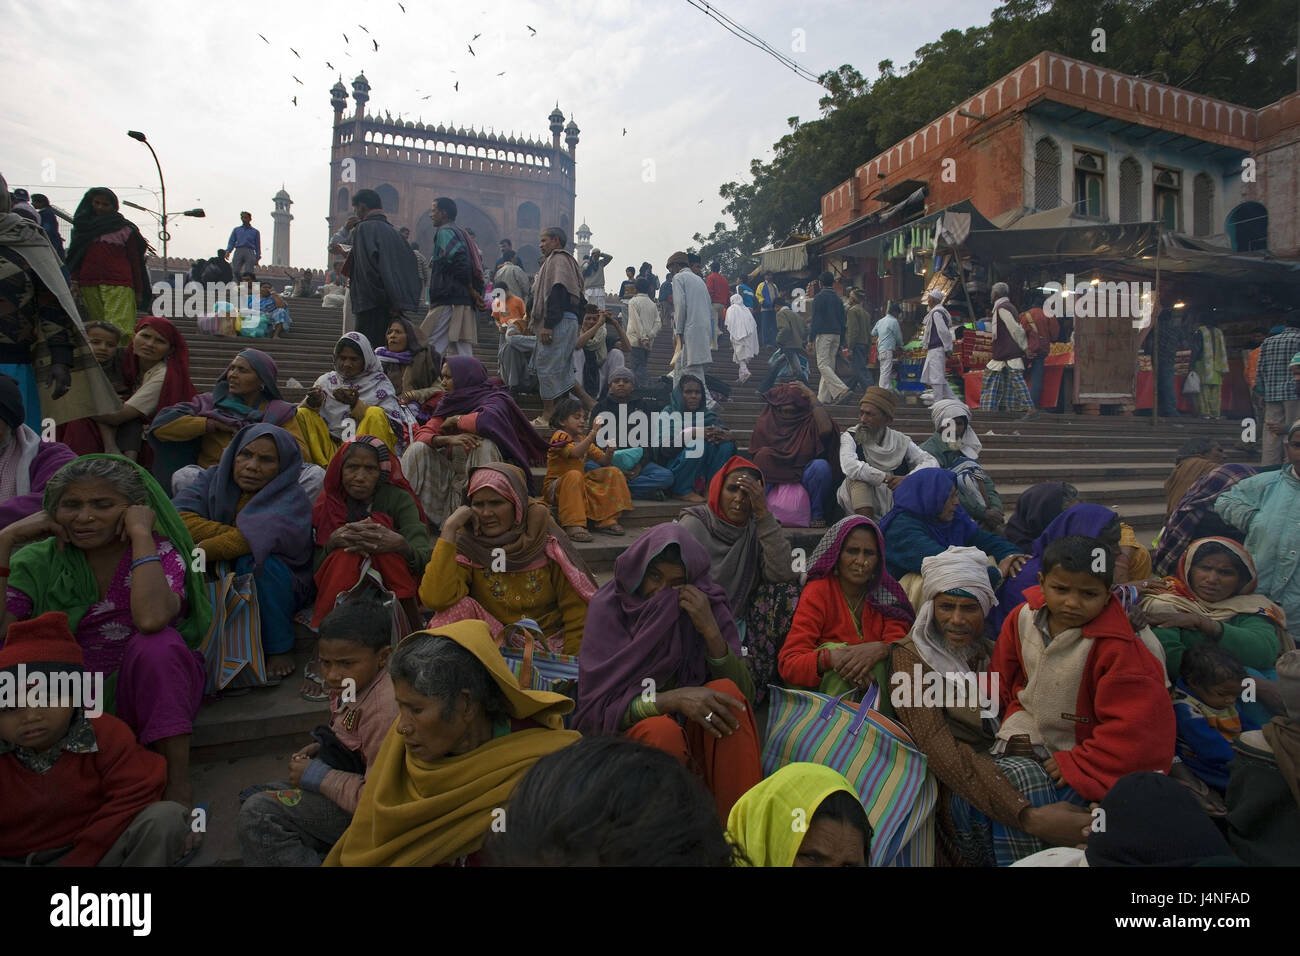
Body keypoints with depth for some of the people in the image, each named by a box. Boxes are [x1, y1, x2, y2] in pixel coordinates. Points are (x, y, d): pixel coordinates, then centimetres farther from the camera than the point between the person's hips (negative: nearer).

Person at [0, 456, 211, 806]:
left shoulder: (159, 552, -10)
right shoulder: (39, 560, 1)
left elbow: (151, 619, -34)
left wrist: (141, 533, -26)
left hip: (147, 690, -3)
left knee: (158, 643, -34)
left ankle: (177, 783, -24)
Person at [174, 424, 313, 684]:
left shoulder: (292, 499, -15)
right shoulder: (215, 477, 0)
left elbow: (251, 540, -32)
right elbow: (178, 516, -17)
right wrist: (229, 535, -26)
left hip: (273, 591, -4)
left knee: (256, 561, -34)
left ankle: (280, 649, -15)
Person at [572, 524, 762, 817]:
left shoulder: (707, 605, -2)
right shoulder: (609, 607, -10)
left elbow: (744, 695, -9)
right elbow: (595, 710, -16)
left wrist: (711, 631, -23)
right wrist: (672, 699, -30)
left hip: (693, 733, 3)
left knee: (726, 690, -26)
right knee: (661, 729, -35)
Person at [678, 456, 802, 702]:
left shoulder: (756, 528, 1)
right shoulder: (694, 525, -10)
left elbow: (782, 574, -17)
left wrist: (764, 514, -21)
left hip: (739, 624, 5)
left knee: (786, 589, -18)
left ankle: (780, 676, -5)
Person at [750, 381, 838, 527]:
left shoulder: (809, 420, -1)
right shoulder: (766, 421, 3)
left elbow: (826, 429, -25)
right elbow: (755, 455, 3)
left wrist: (812, 397, -19)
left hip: (803, 477, -1)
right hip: (773, 478, 1)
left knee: (821, 466, -31)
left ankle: (817, 514, -13)